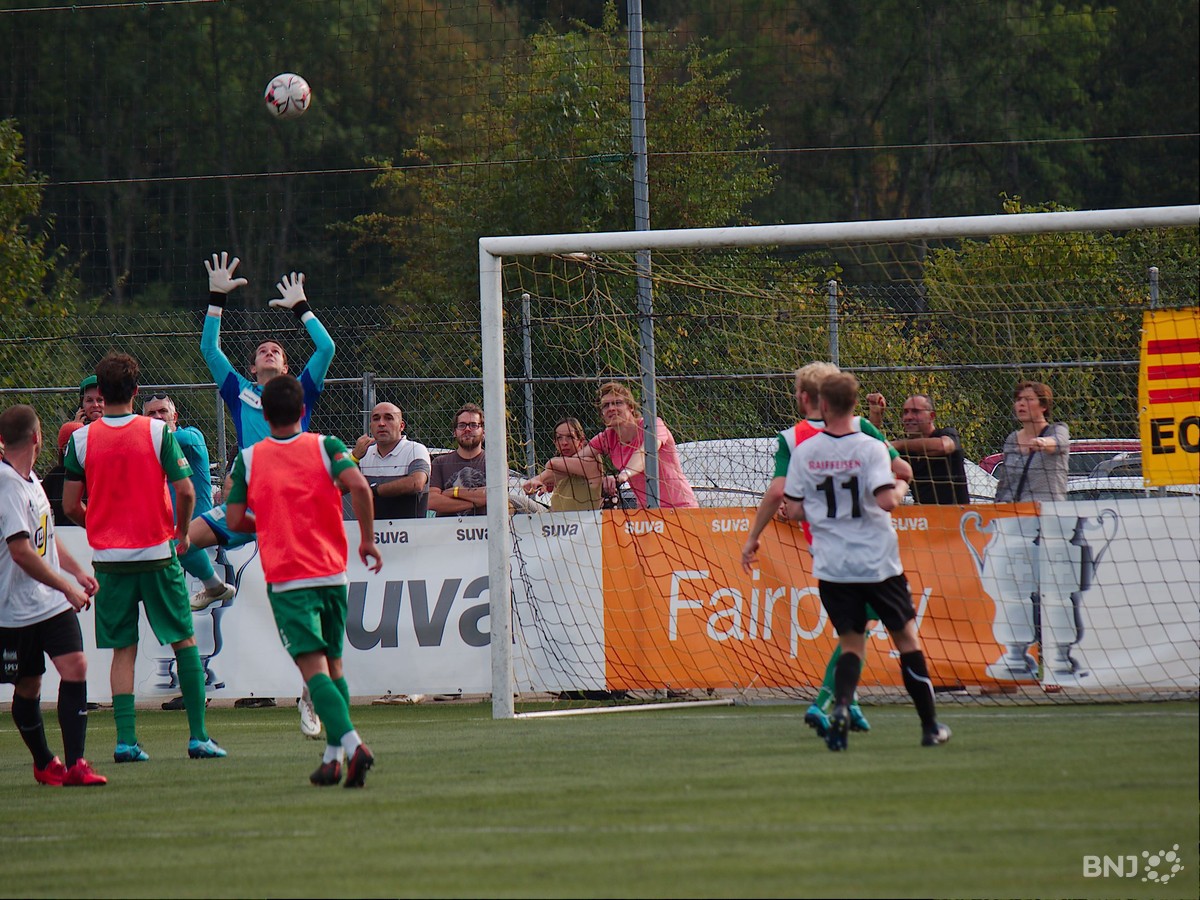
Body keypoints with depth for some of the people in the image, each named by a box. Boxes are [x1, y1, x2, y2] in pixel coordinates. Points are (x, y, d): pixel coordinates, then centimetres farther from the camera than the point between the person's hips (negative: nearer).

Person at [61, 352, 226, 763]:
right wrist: (182, 532, 8)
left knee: (123, 650, 7)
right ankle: (199, 736, 5)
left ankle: (126, 740, -3)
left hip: (108, 556, 1)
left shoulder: (81, 439, -2)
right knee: (184, 640, 9)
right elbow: (185, 491, -10)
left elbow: (71, 505, -1)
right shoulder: (158, 432, -6)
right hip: (156, 552, -1)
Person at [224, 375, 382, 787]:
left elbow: (235, 520, 2)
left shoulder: (249, 459, 3)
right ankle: (333, 757, 11)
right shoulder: (325, 446, 3)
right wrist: (367, 539, -4)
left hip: (286, 579, -2)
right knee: (333, 664, 15)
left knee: (313, 667, -10)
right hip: (332, 573, 2)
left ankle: (351, 742, -29)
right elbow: (358, 485, -14)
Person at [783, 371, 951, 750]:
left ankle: (841, 706, -21)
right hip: (878, 563, -2)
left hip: (831, 566, 2)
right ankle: (930, 726, 15)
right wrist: (901, 488, 2)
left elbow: (794, 512, 2)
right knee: (907, 638, 12)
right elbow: (886, 500, -20)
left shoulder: (804, 452, -1)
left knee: (851, 644, 8)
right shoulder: (870, 449, -10)